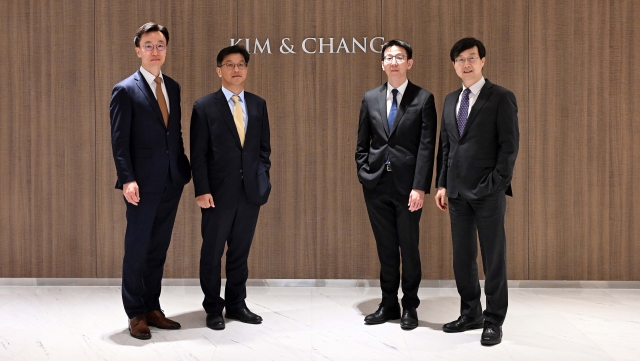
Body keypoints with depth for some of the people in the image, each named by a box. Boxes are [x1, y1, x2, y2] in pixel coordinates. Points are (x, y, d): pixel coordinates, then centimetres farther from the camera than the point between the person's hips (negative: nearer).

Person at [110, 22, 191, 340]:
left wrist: (185, 169, 11)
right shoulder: (125, 90, -5)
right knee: (137, 249, 3)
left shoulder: (173, 87, 13)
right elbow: (119, 140, -9)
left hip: (172, 181, 6)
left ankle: (152, 308, 21)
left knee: (158, 249, 11)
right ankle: (136, 314, 13)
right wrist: (127, 179, -18)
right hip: (144, 183, -5)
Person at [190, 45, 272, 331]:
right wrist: (202, 190, -12)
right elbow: (198, 154, -5)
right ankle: (213, 309, 18)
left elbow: (264, 147, 13)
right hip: (218, 192, -3)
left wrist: (263, 179, 3)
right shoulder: (204, 106, -2)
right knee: (212, 253, 5)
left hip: (251, 191, 3)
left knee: (240, 251, 11)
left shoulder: (258, 104, 9)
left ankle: (236, 305, 24)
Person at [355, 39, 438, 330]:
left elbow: (427, 146, -8)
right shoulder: (370, 98, 9)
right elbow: (362, 143, 12)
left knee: (409, 248, 5)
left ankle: (409, 306, 19)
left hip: (407, 184, -3)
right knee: (385, 248, 10)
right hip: (376, 184, 3)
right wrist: (364, 176, 2)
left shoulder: (423, 99, -2)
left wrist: (420, 187, -15)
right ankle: (389, 304, 22)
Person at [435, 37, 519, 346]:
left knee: (493, 257, 2)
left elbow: (509, 145, -8)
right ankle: (470, 314, 23)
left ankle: (494, 321, 11)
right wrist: (442, 184, 9)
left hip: (488, 191, -6)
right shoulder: (450, 100, 15)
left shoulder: (501, 98, -3)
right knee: (462, 256, 11)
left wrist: (496, 184, -15)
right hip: (457, 191, 6)